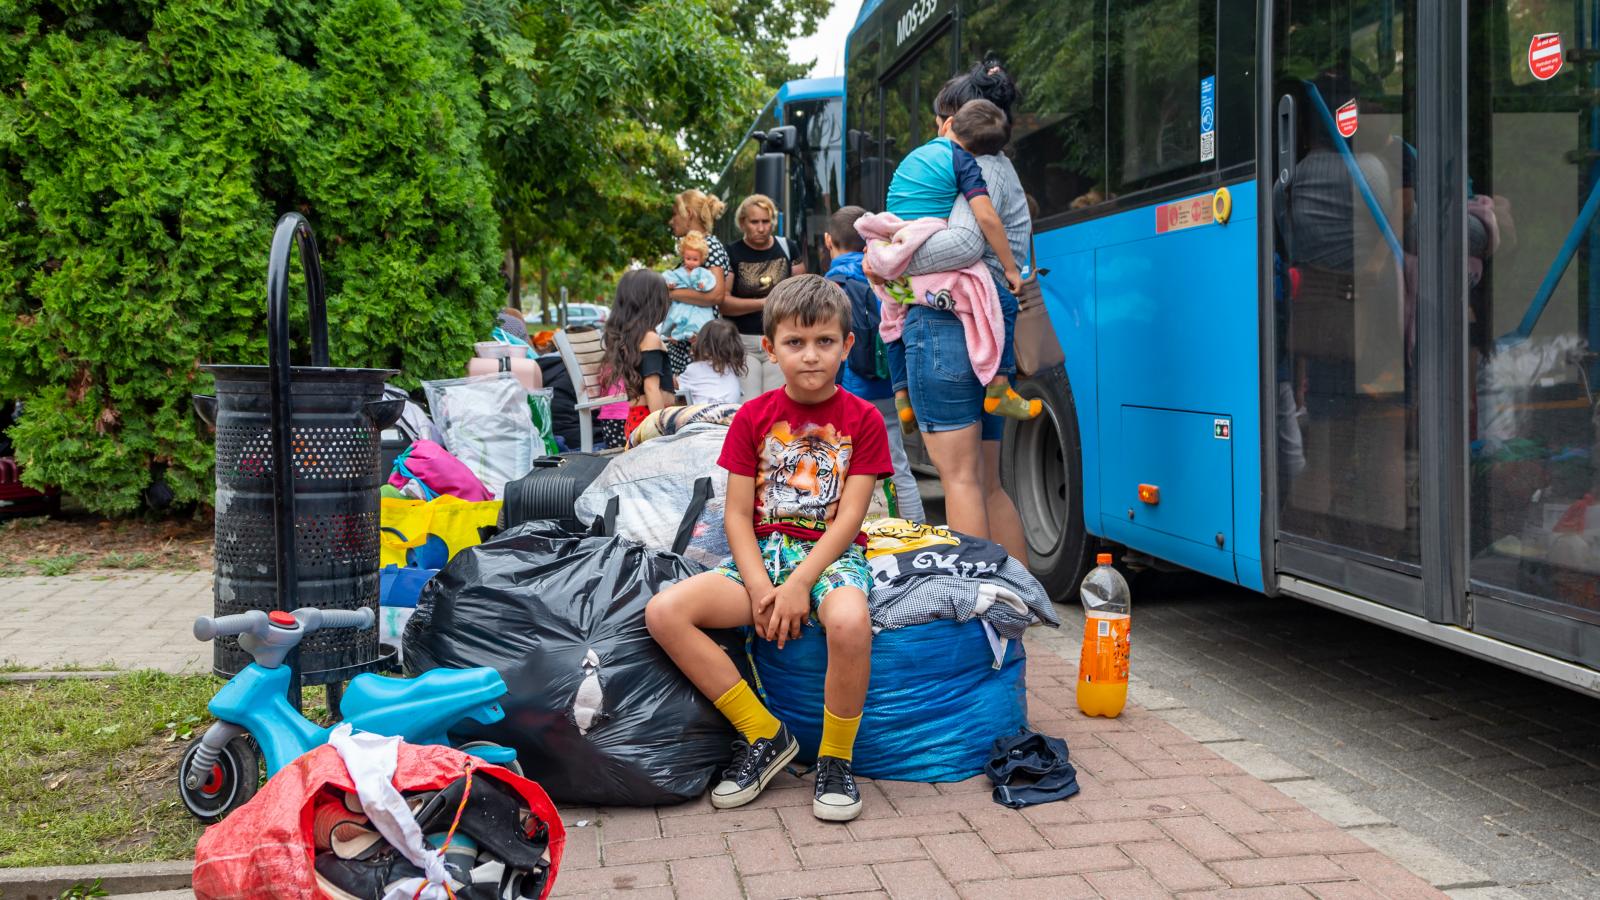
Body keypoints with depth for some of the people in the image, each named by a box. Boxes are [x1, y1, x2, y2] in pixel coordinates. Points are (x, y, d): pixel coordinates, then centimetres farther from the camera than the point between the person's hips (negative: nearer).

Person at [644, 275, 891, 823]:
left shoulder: (862, 419, 0)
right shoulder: (753, 418, 6)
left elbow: (849, 517, -7)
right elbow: (737, 514, 1)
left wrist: (799, 583, -19)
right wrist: (759, 586, -15)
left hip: (833, 554, -3)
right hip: (762, 554, 3)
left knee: (849, 623, -39)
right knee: (663, 612, -21)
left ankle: (835, 760, -14)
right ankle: (764, 735, -9)